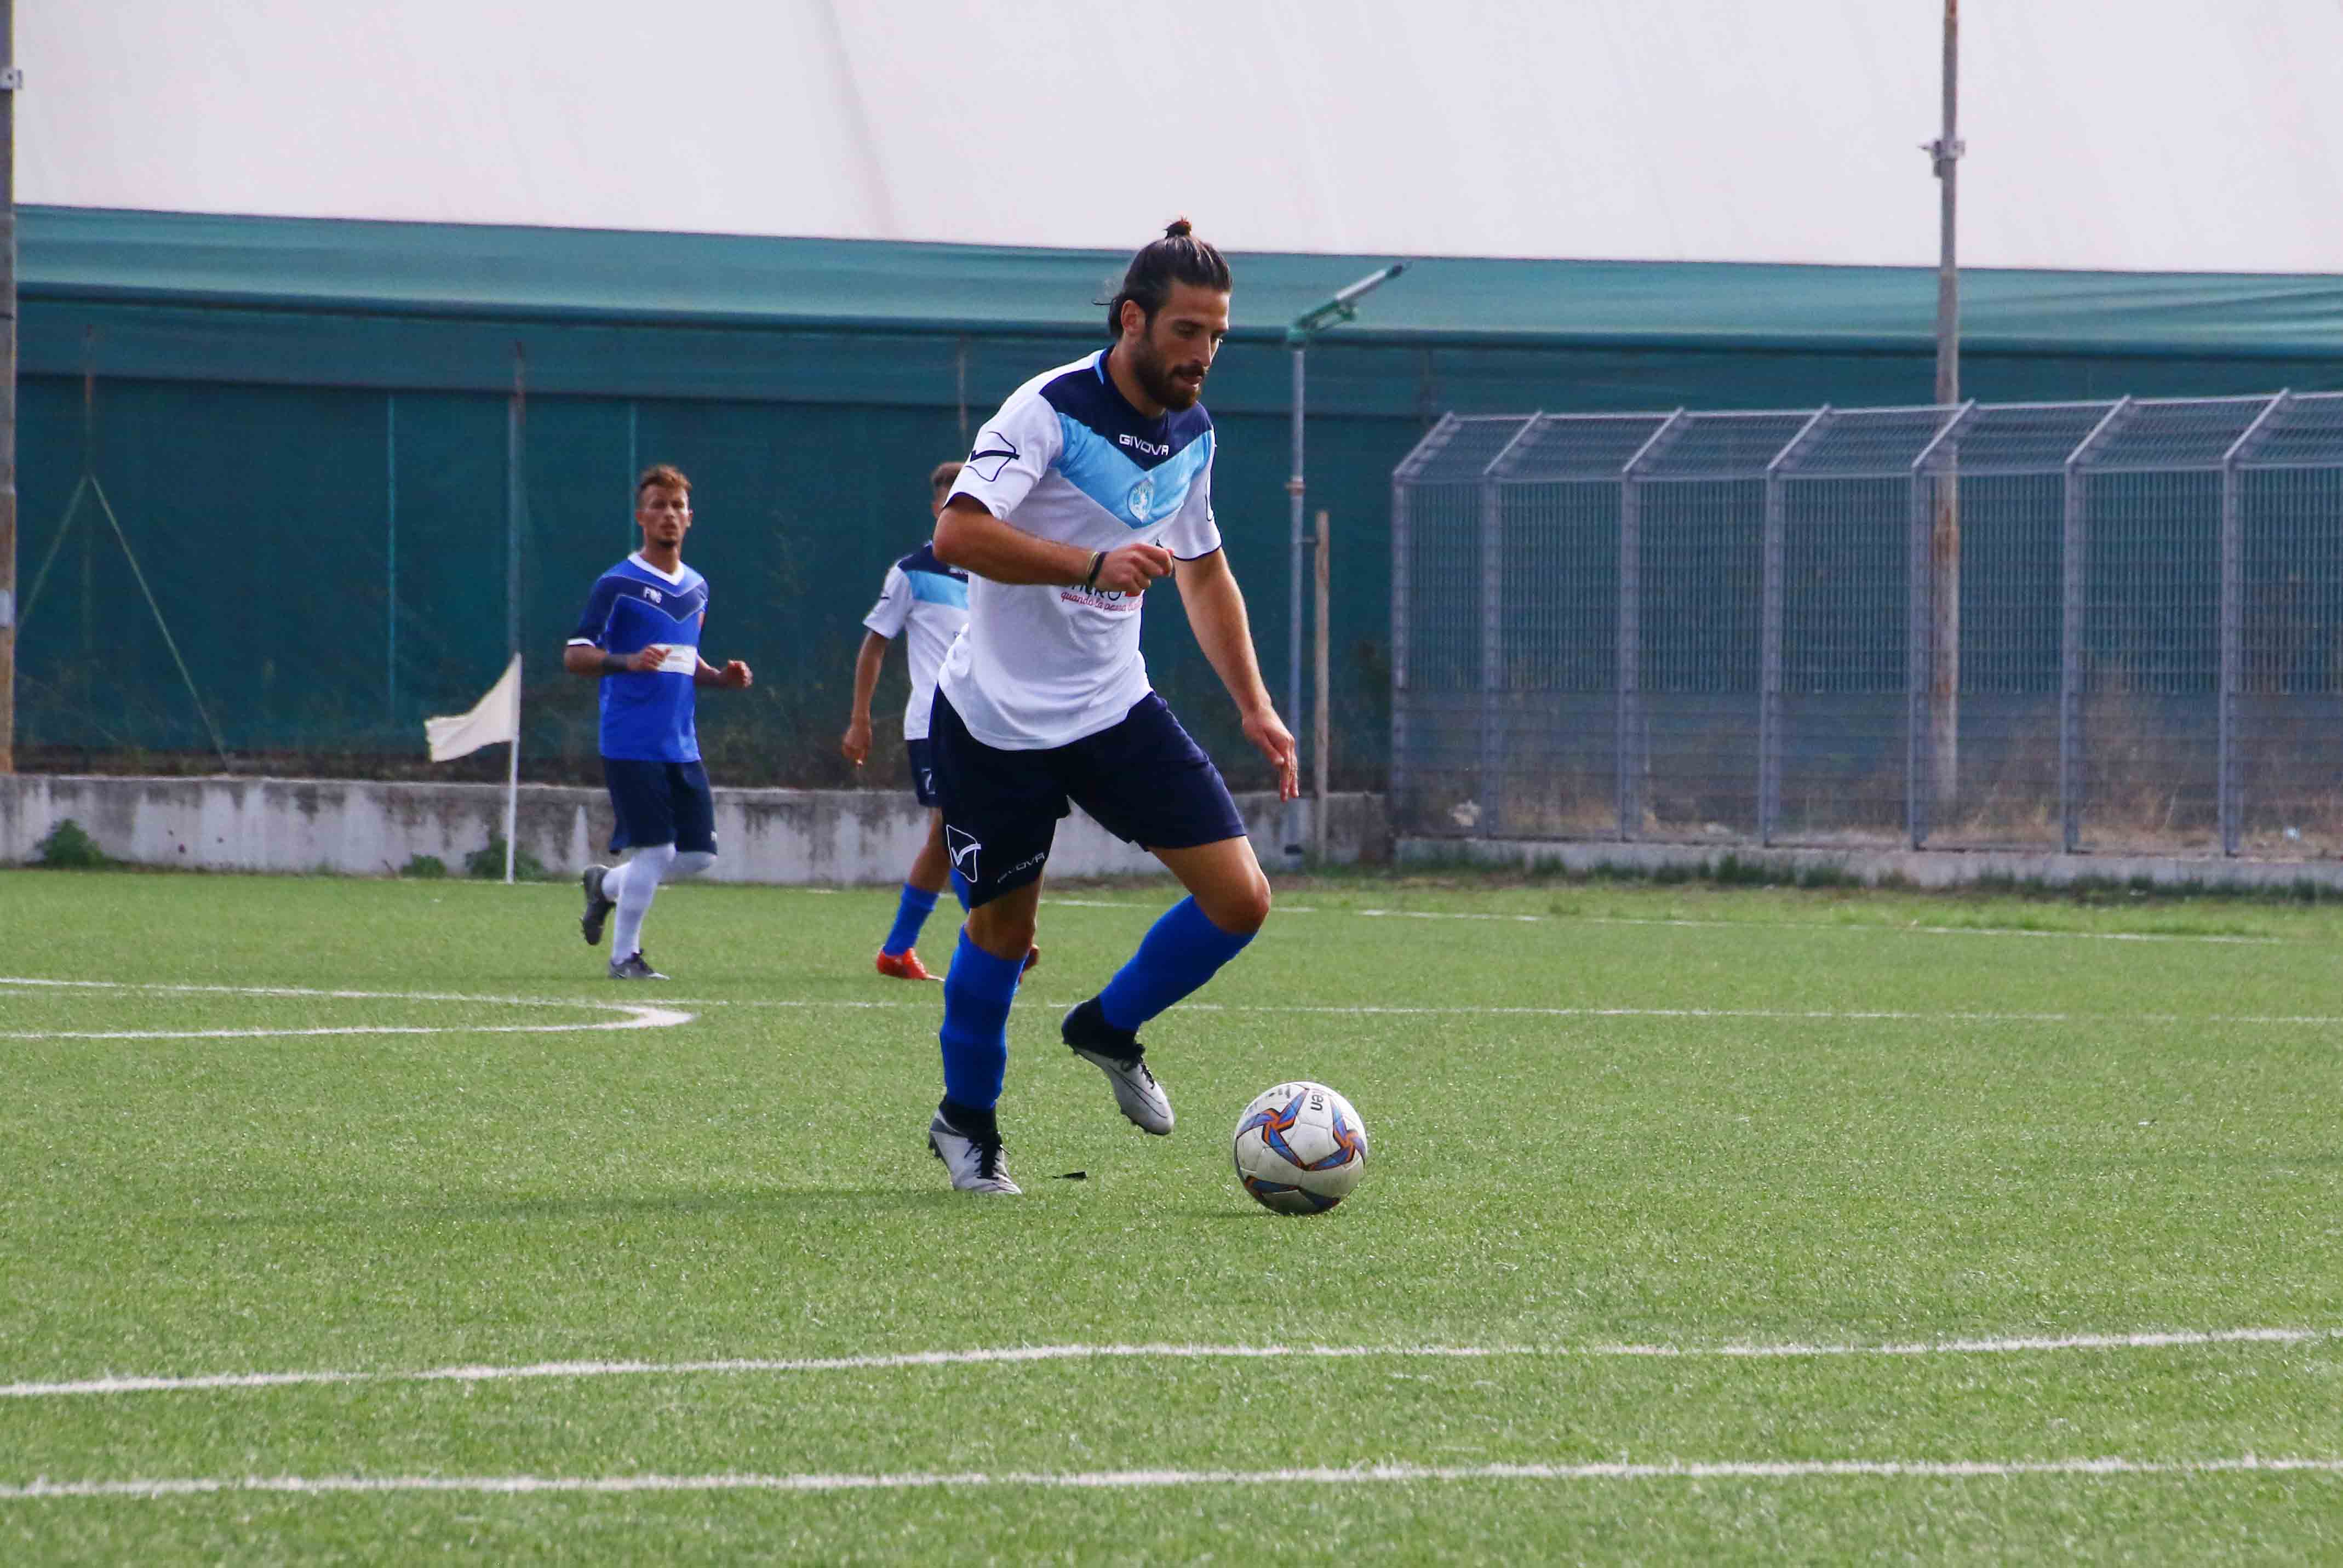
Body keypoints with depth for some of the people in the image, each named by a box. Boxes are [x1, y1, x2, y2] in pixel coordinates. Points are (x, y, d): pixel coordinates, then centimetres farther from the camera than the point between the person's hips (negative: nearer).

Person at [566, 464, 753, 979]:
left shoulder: (696, 588, 16)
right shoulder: (618, 584, -5)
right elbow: (574, 656, -8)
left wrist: (720, 677, 8)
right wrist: (628, 661, -26)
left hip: (682, 747, 7)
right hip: (631, 742, -7)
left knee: (699, 854, 4)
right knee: (656, 849, -11)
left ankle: (606, 885, 28)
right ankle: (624, 955, 5)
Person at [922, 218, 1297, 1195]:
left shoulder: (1192, 434, 6)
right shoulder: (1049, 411, -18)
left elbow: (1204, 571, 22)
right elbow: (957, 534, -30)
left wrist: (1253, 706, 16)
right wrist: (1093, 564, -40)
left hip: (1115, 709, 6)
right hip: (997, 718, -6)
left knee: (1240, 899, -7)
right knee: (1002, 930, 5)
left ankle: (1110, 1031, 19)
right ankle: (967, 1120, 31)